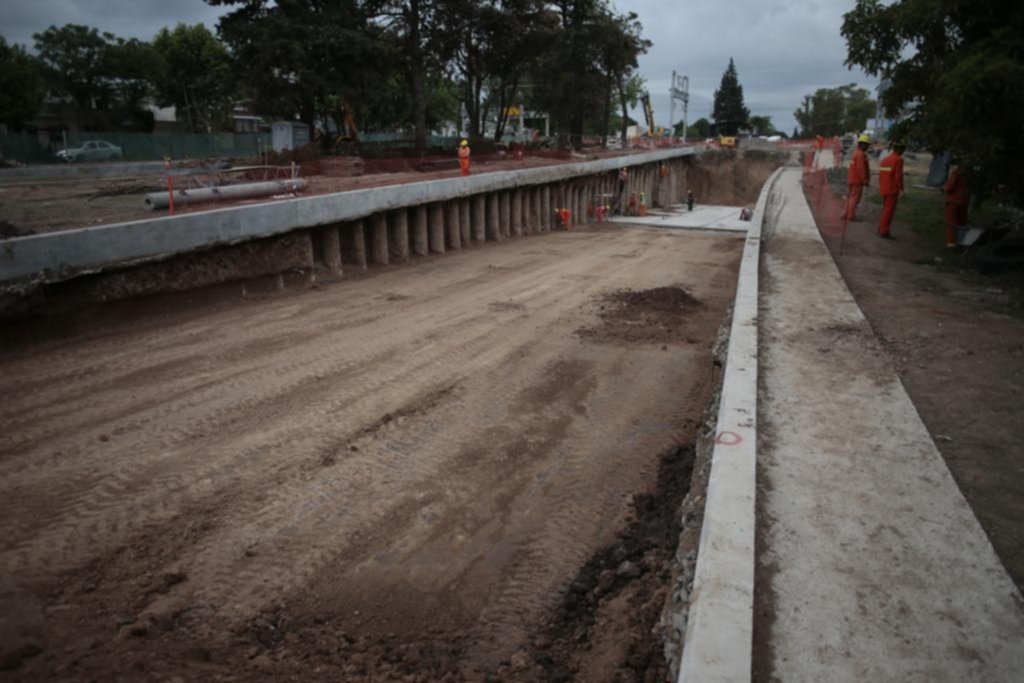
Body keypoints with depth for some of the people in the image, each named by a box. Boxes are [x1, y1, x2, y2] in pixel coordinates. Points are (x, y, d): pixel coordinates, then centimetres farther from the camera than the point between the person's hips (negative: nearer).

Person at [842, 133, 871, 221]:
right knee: (855, 198, -5)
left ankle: (846, 214, 19)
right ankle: (851, 216, -2)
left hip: (851, 179, 10)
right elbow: (861, 169, -22)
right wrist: (865, 180, -19)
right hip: (857, 180, -10)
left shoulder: (856, 152, 14)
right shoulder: (861, 154, -17)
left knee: (850, 197, 14)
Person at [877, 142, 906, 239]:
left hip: (884, 189, 8)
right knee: (889, 210, -3)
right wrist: (901, 189, -10)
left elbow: (880, 174, 13)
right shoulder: (898, 159, -11)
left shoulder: (885, 159, 12)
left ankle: (881, 229, 22)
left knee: (885, 209, 17)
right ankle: (884, 232, -1)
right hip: (892, 189, -8)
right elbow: (899, 176, -16)